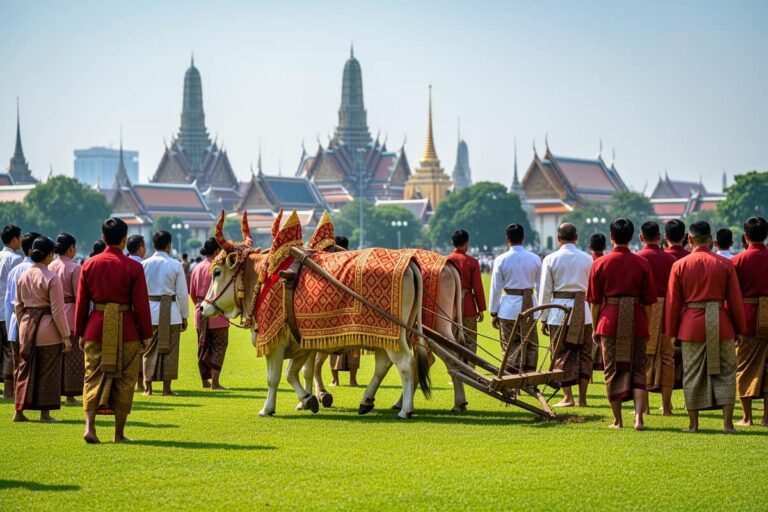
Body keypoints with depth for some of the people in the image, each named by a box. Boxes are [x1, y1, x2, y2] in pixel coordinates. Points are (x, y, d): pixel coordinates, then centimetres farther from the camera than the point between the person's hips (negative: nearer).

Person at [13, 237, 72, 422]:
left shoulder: (23, 276, 3)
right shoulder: (52, 278, -14)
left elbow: (18, 306, 10)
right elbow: (57, 310, -13)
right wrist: (66, 336, -7)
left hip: (27, 325, 5)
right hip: (48, 329, -5)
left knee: (25, 368, 12)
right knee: (48, 371, 4)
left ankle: (19, 411, 12)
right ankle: (45, 412, 8)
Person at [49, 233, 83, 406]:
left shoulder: (50, 267, 5)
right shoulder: (75, 268, -12)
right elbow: (79, 296, -12)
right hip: (70, 314, -6)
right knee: (72, 357, 2)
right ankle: (70, 395, 4)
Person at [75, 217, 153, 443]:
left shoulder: (89, 265, 2)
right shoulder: (133, 267, -6)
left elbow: (81, 302, 6)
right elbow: (141, 304, -6)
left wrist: (80, 333, 14)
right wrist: (146, 335, 2)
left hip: (96, 327, 2)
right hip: (127, 330, -2)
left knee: (93, 378, 8)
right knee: (124, 381, 7)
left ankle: (90, 425, -10)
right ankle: (119, 433, 10)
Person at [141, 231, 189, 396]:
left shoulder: (144, 264, 0)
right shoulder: (176, 265, -5)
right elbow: (182, 293, -2)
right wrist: (184, 316, 6)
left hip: (150, 309, 2)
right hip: (171, 310, -2)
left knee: (149, 350, 9)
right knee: (169, 350, 6)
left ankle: (148, 387, 9)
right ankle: (167, 387, 7)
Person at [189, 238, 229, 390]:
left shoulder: (197, 268, 8)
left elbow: (192, 293, 14)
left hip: (200, 312, 6)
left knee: (203, 346, 13)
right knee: (218, 347, -1)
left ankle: (205, 381, 20)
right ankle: (215, 381, -6)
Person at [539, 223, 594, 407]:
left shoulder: (551, 259, -2)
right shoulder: (588, 259, 4)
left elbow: (545, 291, -1)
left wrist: (543, 318, 6)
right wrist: (595, 315, 15)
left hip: (559, 311, -2)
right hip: (584, 310, 2)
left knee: (562, 355, 5)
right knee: (584, 353, 10)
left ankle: (567, 397, 0)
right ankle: (582, 398, 10)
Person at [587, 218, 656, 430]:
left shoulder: (600, 264, -1)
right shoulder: (642, 264, 0)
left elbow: (595, 301, 1)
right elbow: (648, 301, 3)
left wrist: (595, 329, 10)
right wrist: (647, 328, 12)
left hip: (610, 323, 0)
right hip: (636, 323, 0)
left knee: (612, 371, 9)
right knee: (638, 371, 7)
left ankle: (617, 420, 12)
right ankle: (638, 416, -9)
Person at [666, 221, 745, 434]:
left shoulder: (679, 265, 0)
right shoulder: (725, 264, -1)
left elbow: (673, 303, 2)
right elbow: (735, 301, 1)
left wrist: (672, 333, 9)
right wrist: (740, 330, 9)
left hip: (691, 326, 0)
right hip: (721, 325, 0)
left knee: (692, 375, 8)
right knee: (725, 373, 7)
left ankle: (693, 424, 10)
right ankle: (728, 423, 2)